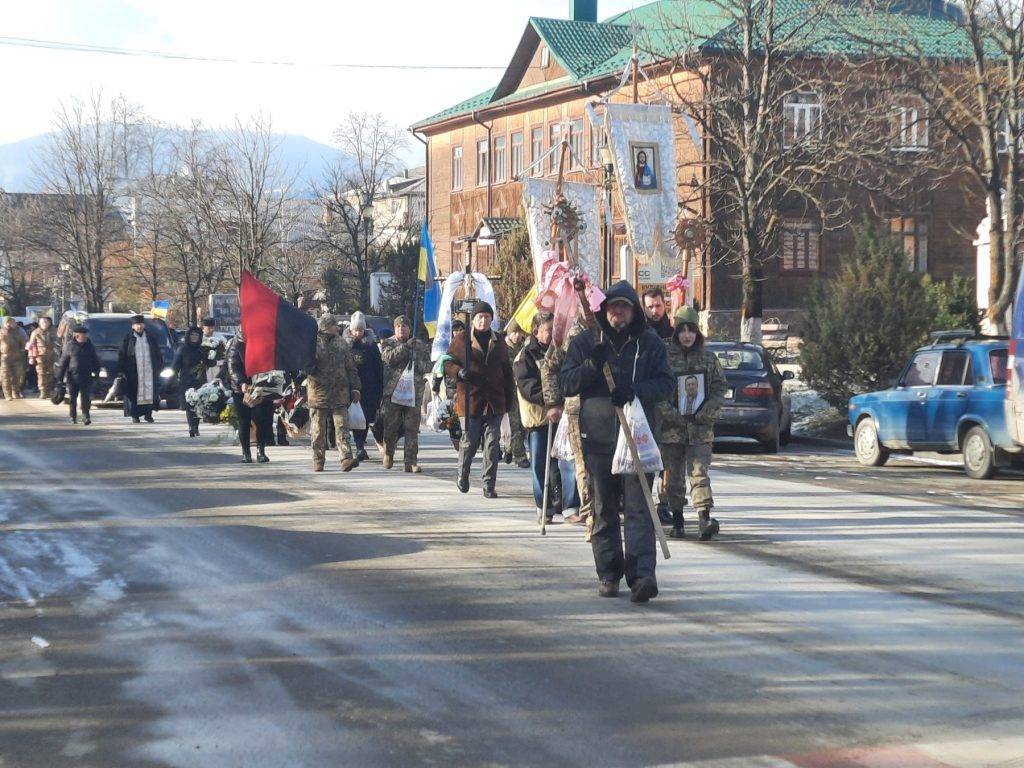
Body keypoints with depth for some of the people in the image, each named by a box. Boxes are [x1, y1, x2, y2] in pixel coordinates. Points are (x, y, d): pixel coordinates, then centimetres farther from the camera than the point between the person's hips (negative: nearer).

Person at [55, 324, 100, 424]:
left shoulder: (89, 346, 6)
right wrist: (60, 377, -1)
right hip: (72, 377, -1)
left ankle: (85, 417, -4)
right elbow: (63, 362, 1)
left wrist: (96, 373, 7)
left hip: (86, 377, 1)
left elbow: (95, 361, 13)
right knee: (72, 398, 7)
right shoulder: (70, 346, -2)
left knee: (86, 398, -6)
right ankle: (73, 417, 20)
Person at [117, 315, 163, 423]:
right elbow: (121, 355, 0)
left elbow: (157, 353, 15)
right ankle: (135, 415, 2)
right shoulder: (128, 339, 1)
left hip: (149, 371, 2)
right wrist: (121, 370, -7)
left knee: (150, 392, 0)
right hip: (134, 372, -2)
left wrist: (159, 366, 9)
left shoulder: (150, 337, 10)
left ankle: (148, 414, 8)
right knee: (134, 393, -4)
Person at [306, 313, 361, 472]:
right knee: (318, 430, 5)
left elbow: (351, 367, 14)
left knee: (342, 427, -6)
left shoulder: (342, 344, 11)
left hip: (340, 394, 3)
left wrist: (355, 388, 9)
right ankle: (318, 462, 14)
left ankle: (346, 459, -13)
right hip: (318, 392, -3)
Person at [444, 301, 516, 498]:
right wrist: (459, 372, -17)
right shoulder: (461, 341, 3)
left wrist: (509, 399, 14)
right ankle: (462, 475, 28)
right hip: (470, 401, -3)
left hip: (494, 402, 3)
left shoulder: (499, 343, 14)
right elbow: (448, 363, 6)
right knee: (469, 443, 1)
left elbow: (507, 371, 19)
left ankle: (489, 486, 2)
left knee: (492, 445, -2)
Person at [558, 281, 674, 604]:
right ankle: (609, 574, 16)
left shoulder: (650, 343, 6)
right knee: (604, 510, 8)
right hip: (597, 438, 2)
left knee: (638, 507, -10)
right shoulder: (585, 343, 8)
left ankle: (642, 574, -18)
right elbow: (565, 383, 3)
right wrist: (592, 365, -15)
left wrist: (635, 390, -17)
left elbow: (666, 382, 1)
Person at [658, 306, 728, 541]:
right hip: (670, 429, 0)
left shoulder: (709, 358, 7)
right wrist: (670, 414, -12)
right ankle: (677, 521, 20)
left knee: (699, 472, -13)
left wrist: (707, 411, -5)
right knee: (673, 478, 7)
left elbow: (721, 388, 11)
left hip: (700, 429, 0)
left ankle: (705, 518, -24)